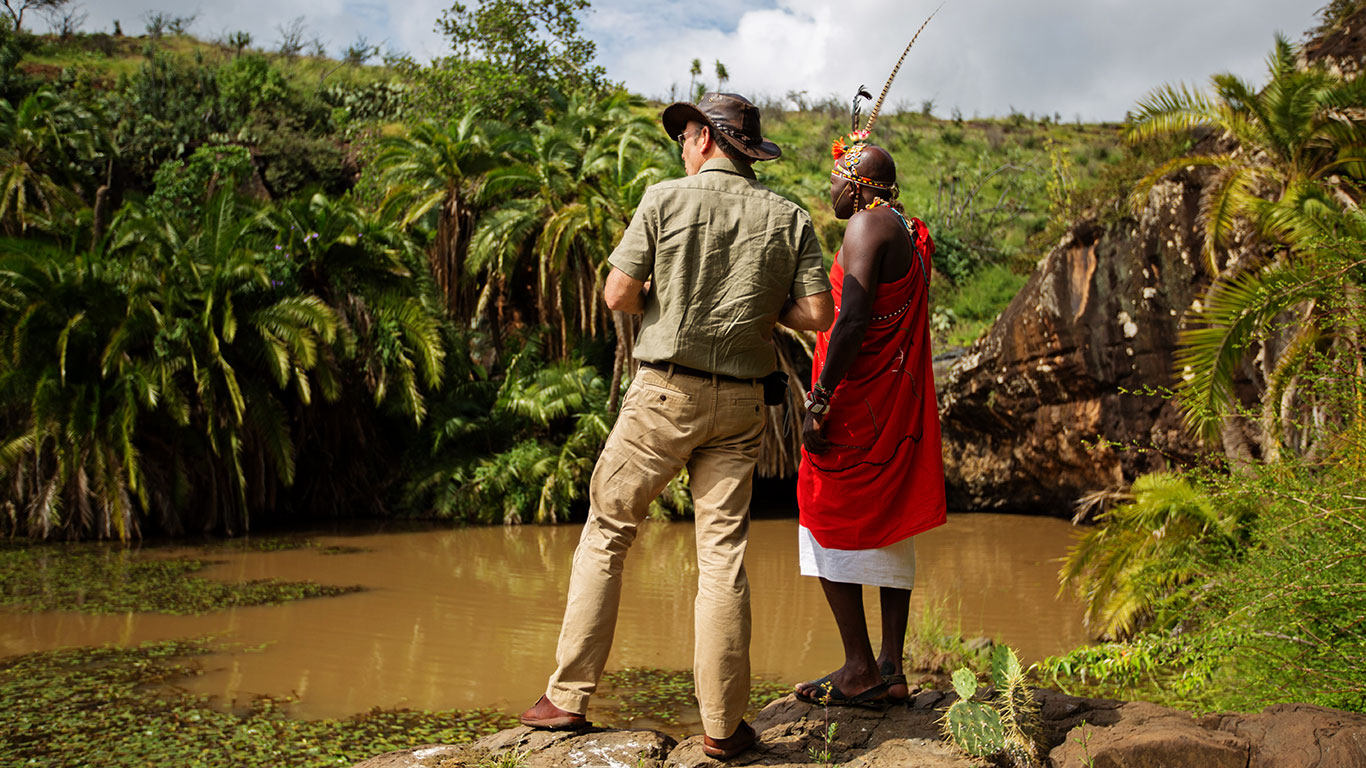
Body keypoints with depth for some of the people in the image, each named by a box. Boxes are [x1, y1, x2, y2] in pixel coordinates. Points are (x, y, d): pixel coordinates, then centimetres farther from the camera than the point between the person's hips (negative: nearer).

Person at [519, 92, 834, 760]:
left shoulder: (667, 199, -3)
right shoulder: (788, 219, 4)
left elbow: (618, 294, -7)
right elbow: (818, 314, -1)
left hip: (665, 392, -2)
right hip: (739, 403, 3)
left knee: (606, 532, 9)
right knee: (723, 553, 5)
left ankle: (568, 697, 13)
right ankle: (722, 724, 7)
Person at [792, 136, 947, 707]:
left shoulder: (867, 226, -12)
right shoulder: (912, 232, 16)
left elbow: (853, 320, -22)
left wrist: (819, 401, -21)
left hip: (858, 399, -9)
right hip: (903, 400, 9)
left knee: (826, 521, -1)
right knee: (889, 528, 11)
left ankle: (858, 669, 0)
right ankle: (891, 670, 14)